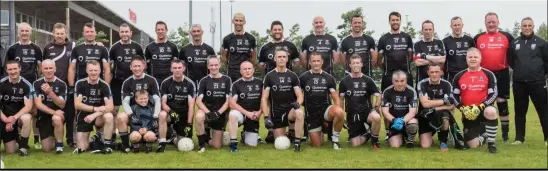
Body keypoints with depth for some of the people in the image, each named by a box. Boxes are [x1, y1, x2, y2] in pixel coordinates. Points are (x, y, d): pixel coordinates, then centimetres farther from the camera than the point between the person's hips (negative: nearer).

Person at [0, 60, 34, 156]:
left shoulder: (26, 85, -10)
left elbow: (28, 106, -16)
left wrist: (14, 118, -29)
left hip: (20, 116, -1)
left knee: (26, 118, -39)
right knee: (10, 151, -6)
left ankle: (23, 145, -18)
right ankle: (15, 137, 30)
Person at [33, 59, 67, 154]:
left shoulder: (61, 84, -8)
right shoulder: (37, 84, -5)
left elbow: (62, 105, -14)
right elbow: (38, 104, -13)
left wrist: (50, 92, -28)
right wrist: (53, 112, -27)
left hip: (58, 115, -2)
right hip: (43, 117, 2)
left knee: (56, 119, -40)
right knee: (46, 149, -2)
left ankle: (59, 144, -16)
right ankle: (51, 137, 35)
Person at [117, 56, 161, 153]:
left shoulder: (151, 80, 1)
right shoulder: (127, 83, 4)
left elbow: (157, 100, -5)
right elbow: (125, 102, -4)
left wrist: (155, 117, -19)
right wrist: (132, 115, -23)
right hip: (133, 114, 0)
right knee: (120, 117, -30)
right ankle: (125, 145, -17)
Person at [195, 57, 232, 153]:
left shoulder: (227, 80, 1)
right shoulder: (204, 81, 0)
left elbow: (228, 100, -4)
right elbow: (198, 101, -8)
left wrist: (218, 113, -18)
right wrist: (208, 112, -25)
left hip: (220, 115, 1)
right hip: (207, 111, -1)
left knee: (217, 146, -2)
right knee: (199, 116, -39)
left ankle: (206, 139, 34)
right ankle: (201, 142, -15)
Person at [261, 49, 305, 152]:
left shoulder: (293, 76, 2)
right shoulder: (269, 76, -1)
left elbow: (300, 95, 0)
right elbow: (264, 99, -2)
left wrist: (297, 103, -25)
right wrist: (266, 117, -12)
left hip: (290, 109, 0)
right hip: (276, 112, 0)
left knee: (300, 113, -37)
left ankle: (297, 142, -23)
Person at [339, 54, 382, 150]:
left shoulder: (368, 80, 1)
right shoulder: (344, 81, 3)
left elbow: (378, 95, 5)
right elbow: (341, 99, 10)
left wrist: (376, 108, -12)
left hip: (366, 110, -1)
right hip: (352, 114, 1)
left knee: (376, 117, -38)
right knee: (355, 144, -7)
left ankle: (374, 140, -9)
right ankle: (366, 134, 28)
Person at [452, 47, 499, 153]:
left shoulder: (489, 75, -2)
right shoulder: (459, 76, 3)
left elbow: (493, 94, -7)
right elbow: (454, 96, 6)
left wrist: (481, 106, -20)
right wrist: (462, 108, -11)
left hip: (483, 109, -2)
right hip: (468, 113, 2)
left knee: (491, 112, -41)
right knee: (473, 145, -2)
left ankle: (491, 143, -23)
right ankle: (483, 134, 36)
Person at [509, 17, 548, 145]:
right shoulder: (514, 43, 7)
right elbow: (511, 61, 17)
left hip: (537, 83, -3)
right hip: (519, 83, 3)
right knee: (520, 111, 8)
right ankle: (519, 138, 15)